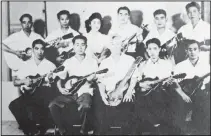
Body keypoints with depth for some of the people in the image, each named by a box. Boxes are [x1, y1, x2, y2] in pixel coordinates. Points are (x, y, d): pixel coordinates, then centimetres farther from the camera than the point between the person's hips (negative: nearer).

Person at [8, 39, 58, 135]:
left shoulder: (50, 65, 9)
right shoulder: (26, 65, 13)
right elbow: (15, 82, 13)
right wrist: (24, 81, -8)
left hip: (44, 92, -2)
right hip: (30, 93, 2)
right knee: (14, 105, -23)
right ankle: (31, 130, -6)